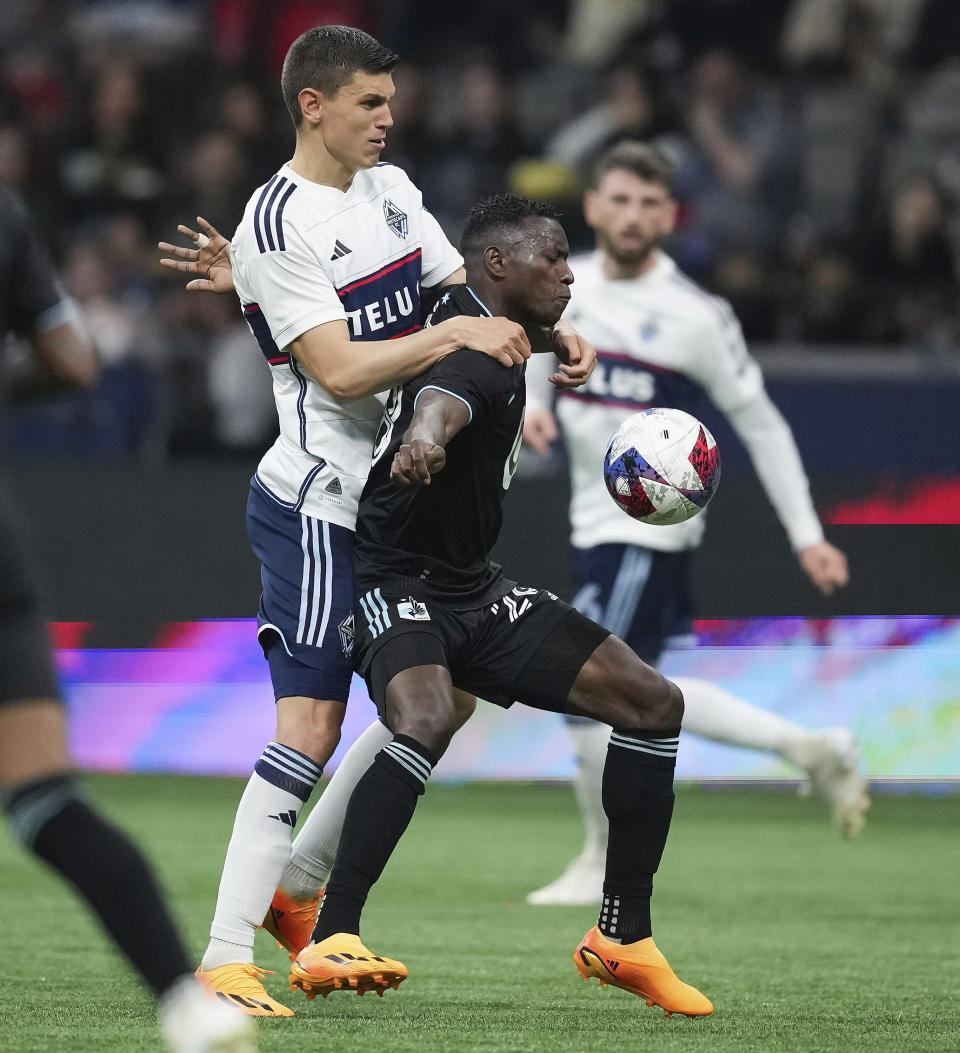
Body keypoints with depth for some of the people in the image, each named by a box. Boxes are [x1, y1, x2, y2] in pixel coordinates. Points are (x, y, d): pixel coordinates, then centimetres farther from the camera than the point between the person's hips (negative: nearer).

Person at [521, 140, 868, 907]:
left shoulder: (696, 316, -12)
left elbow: (762, 424, -5)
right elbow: (539, 363, 21)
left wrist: (807, 535, -7)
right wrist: (531, 408, -4)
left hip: (655, 523, -7)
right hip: (595, 520, 7)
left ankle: (606, 862, 6)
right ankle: (812, 749, 21)